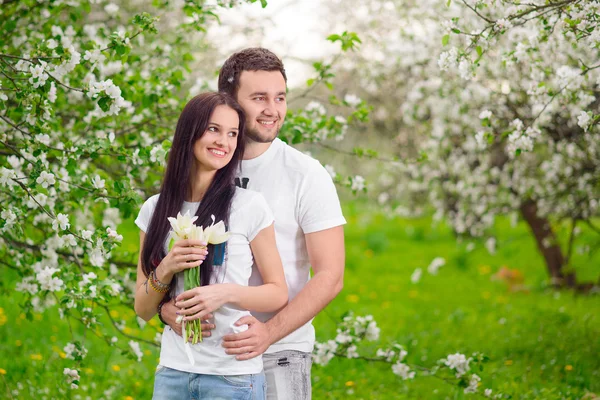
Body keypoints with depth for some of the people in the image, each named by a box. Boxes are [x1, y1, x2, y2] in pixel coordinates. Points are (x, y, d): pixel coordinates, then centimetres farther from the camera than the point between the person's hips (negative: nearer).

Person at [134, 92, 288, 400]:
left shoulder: (250, 207, -6)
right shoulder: (155, 210, 4)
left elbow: (278, 294, -2)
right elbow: (143, 310, 6)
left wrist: (228, 293, -19)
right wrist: (166, 269, -12)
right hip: (172, 373, 3)